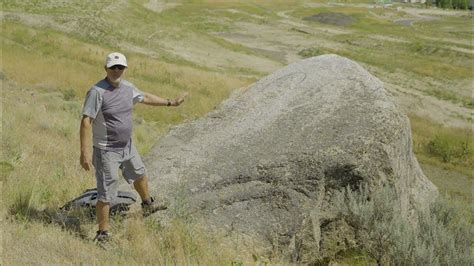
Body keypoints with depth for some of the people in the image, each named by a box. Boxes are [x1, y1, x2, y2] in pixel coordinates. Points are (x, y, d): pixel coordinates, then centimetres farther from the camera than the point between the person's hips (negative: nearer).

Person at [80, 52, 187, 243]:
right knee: (106, 194, -4)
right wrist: (85, 153, -31)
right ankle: (103, 234, 10)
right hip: (107, 150, -8)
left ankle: (147, 204, 57)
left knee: (139, 174, 30)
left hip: (127, 146, 8)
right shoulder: (97, 91, -23)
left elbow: (145, 98, 22)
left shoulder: (128, 88, 1)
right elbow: (86, 122, -25)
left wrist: (170, 103, 29)